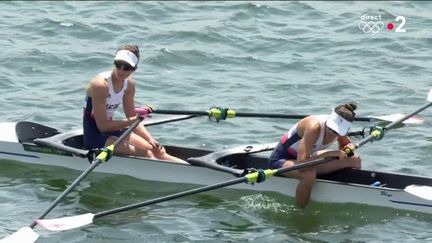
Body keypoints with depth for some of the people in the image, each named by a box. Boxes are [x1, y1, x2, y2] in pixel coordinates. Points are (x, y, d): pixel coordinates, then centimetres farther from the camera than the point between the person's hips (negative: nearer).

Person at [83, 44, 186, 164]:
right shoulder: (101, 84, -23)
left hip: (113, 131, 7)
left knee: (158, 151, -5)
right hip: (95, 137, -7)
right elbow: (103, 126, -22)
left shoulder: (129, 84, 1)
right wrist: (135, 119, -23)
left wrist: (150, 139, -8)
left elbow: (131, 119, 7)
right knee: (145, 153, -21)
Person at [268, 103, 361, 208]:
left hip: (305, 159, 8)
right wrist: (332, 153, -39)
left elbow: (347, 144, 10)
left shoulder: (340, 128, -14)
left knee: (354, 160, -2)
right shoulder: (314, 127, -36)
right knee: (309, 174, -41)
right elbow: (301, 164, -42)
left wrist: (348, 148, -15)